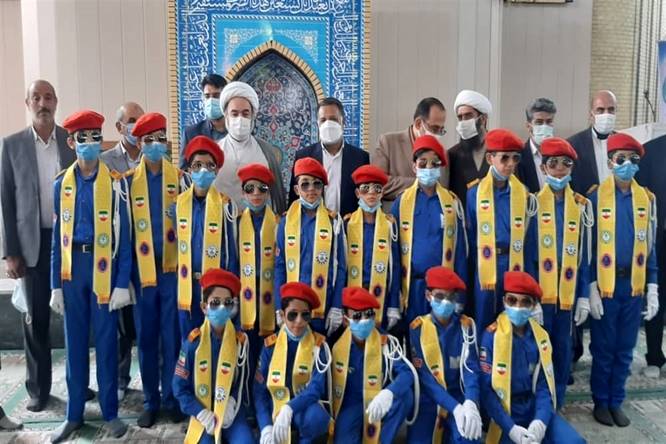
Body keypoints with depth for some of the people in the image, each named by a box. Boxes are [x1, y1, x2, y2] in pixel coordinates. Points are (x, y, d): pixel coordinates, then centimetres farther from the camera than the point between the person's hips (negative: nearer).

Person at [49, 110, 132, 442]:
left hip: (104, 266, -3)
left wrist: (122, 283, -9)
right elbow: (58, 237, 7)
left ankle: (110, 412, 19)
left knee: (106, 340, 5)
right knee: (74, 340, 11)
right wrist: (56, 286, 4)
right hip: (73, 267, 3)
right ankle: (74, 414, 24)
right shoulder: (62, 184, 5)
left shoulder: (114, 182, -3)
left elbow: (123, 235, -4)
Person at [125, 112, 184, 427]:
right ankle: (150, 400, 23)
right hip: (142, 269, 1)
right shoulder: (129, 180, 5)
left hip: (172, 267, -1)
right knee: (146, 337, 9)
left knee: (171, 335, 6)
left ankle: (170, 397, 21)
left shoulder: (179, 177, 3)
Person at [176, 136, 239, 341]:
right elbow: (177, 245, 10)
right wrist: (178, 281, 6)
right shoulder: (180, 203, 3)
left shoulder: (225, 204, -8)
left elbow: (231, 249, -4)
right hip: (188, 286, 3)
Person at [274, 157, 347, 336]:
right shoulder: (286, 221, 4)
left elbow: (340, 267, 1)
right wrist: (279, 307, -1)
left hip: (324, 302, -1)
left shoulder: (333, 221, 1)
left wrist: (337, 308, -4)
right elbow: (280, 266, 5)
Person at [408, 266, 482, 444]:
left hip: (459, 396, 0)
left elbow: (471, 367, -10)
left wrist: (470, 403, -30)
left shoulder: (466, 325, 0)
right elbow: (423, 374, -11)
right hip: (428, 399, 0)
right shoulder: (418, 327, -4)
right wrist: (454, 407, -24)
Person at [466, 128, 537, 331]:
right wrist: (474, 270, 1)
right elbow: (470, 237, 2)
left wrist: (529, 277, 1)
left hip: (515, 266, 2)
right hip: (486, 268, -1)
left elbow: (528, 239, 4)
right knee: (484, 324, 8)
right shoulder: (475, 193, -3)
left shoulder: (523, 194, 2)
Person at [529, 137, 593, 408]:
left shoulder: (581, 206, 5)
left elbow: (583, 256, 7)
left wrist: (584, 296, 3)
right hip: (538, 292, -3)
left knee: (562, 350, 12)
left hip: (567, 293, 3)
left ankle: (556, 405, 28)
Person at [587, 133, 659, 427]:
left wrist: (652, 289, 4)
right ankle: (600, 401, 24)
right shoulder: (596, 196, -7)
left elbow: (649, 246, 9)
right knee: (603, 349, 8)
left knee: (625, 350, 13)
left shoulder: (646, 198, 5)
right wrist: (591, 288, -11)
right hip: (605, 286, -4)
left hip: (634, 286, 4)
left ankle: (616, 401, 27)